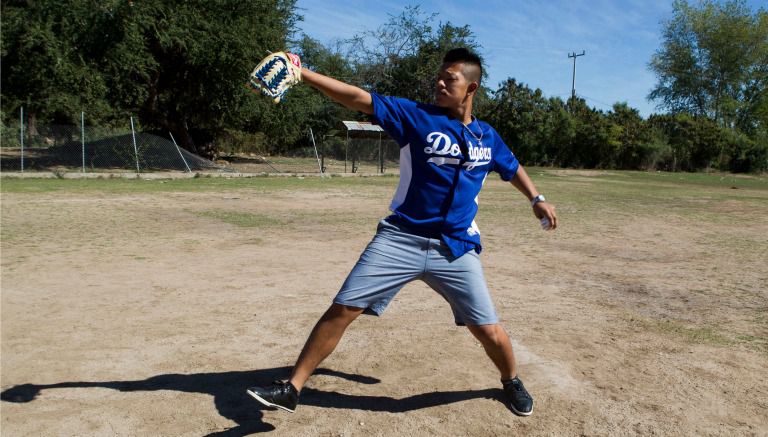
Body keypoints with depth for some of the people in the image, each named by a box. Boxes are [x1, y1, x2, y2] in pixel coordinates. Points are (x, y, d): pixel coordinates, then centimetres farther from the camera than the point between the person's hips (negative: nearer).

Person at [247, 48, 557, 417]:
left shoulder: (487, 137, 7)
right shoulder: (417, 116, -4)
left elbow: (512, 168, 28)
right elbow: (358, 98, -14)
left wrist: (536, 199, 20)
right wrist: (302, 74, -22)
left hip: (456, 248, 2)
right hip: (400, 239, -2)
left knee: (488, 331, 4)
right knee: (342, 310, -7)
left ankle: (511, 382, 38)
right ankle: (292, 388, 9)